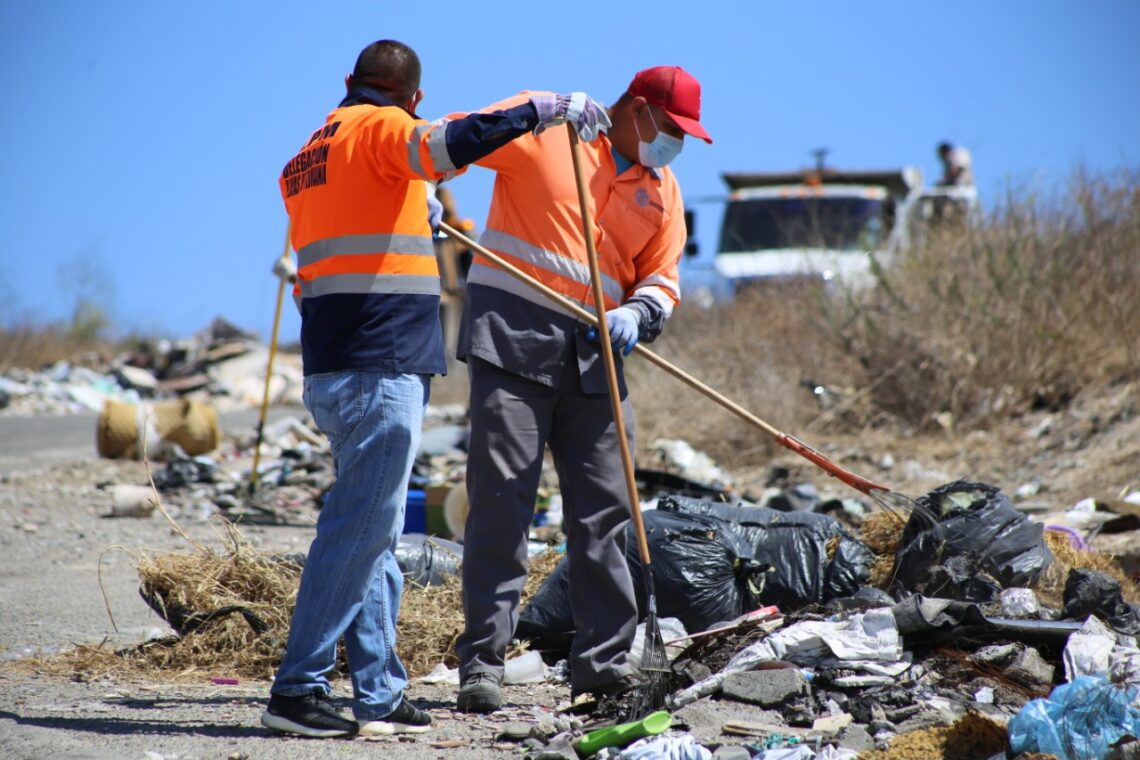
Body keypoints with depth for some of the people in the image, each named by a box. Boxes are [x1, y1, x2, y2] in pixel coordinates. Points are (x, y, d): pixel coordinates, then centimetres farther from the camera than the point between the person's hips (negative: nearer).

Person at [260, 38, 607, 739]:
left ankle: (379, 694, 12)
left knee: (375, 535, 11)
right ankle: (297, 688, -11)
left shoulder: (311, 154, 22)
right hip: (379, 367, -10)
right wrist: (541, 109, -24)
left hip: (334, 365, 10)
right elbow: (444, 146, -27)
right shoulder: (381, 128, -5)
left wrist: (414, 217, 41)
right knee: (359, 530, -10)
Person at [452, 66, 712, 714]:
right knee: (501, 501, -7)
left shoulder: (662, 190, 14)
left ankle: (604, 660, 16)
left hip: (596, 358, 6)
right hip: (513, 337, -6)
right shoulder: (542, 125, -1)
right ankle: (482, 661, -2)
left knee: (605, 513, 7)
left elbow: (661, 278, 12)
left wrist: (637, 313, -10)